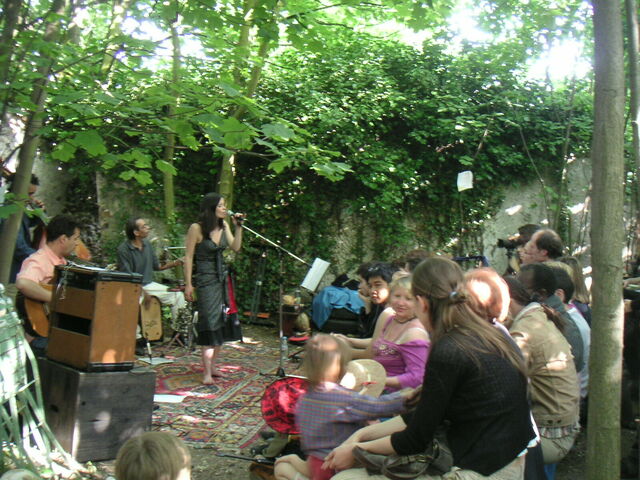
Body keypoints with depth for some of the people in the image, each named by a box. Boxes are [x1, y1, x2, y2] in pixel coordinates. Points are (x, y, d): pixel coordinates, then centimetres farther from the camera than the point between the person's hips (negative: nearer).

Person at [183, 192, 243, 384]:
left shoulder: (223, 226, 8)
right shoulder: (196, 228, -11)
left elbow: (236, 247, 5)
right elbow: (188, 257, -10)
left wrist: (238, 227, -3)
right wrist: (188, 284, -14)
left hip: (222, 278, 7)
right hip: (205, 280, -7)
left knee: (222, 322, 9)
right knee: (210, 322, -10)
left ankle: (212, 366, 20)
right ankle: (207, 373, -6)